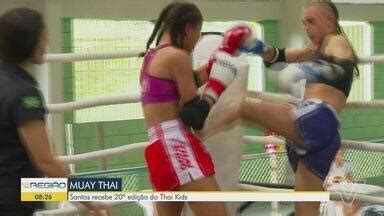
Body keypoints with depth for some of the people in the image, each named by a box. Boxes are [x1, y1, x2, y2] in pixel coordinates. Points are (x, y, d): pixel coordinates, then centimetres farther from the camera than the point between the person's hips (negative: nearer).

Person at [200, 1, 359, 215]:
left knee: (244, 105, -16)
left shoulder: (337, 41, 6)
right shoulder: (317, 50, 32)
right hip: (316, 133, 9)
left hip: (317, 120, -9)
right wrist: (260, 47, 4)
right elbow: (276, 57, 26)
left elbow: (343, 67, -18)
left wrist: (314, 70, -39)